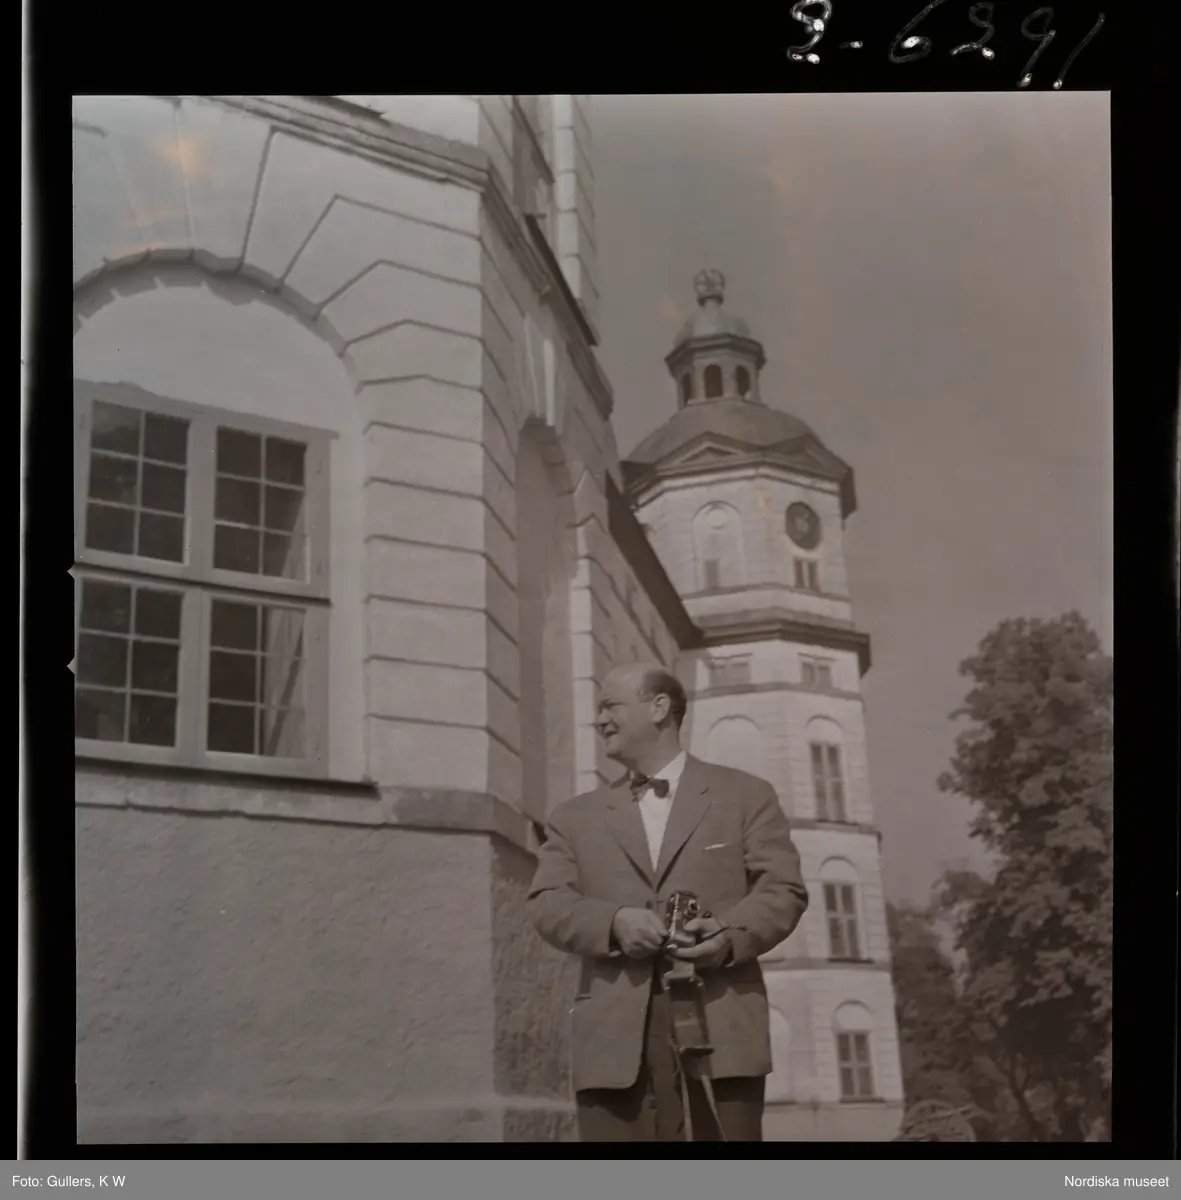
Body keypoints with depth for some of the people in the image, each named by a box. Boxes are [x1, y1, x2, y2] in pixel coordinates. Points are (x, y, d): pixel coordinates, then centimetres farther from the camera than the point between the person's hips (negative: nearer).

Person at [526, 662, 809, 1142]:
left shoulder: (745, 795, 15)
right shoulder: (575, 817, 20)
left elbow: (783, 889, 6)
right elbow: (547, 903, 7)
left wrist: (732, 934, -15)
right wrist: (613, 921, -14)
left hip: (720, 1025, -1)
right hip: (615, 1035, 2)